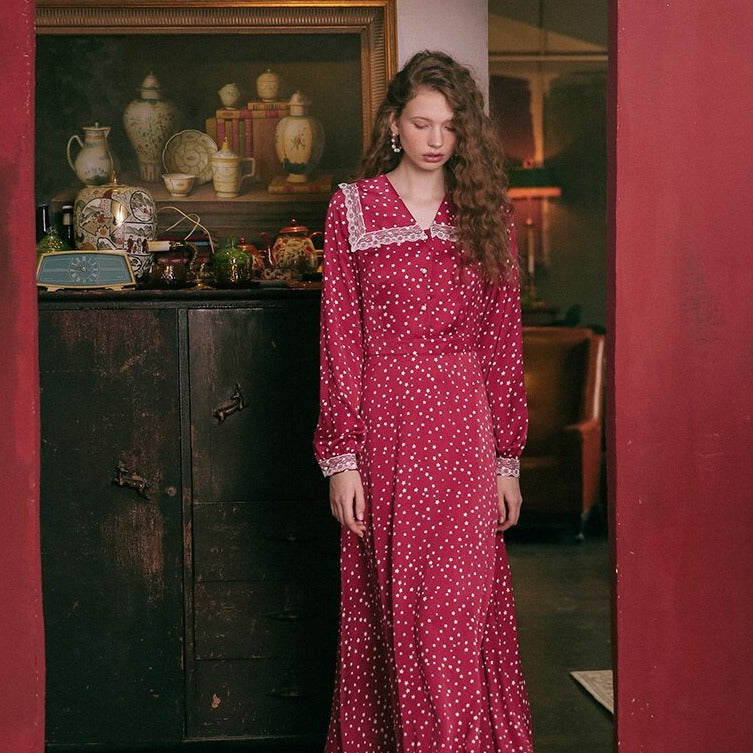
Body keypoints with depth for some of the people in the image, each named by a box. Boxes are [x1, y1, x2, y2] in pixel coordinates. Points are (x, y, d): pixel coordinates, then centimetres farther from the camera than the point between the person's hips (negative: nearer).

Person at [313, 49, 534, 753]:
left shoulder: (486, 212, 8)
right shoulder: (352, 208, 3)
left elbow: (503, 341, 8)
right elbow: (340, 338, 0)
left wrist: (507, 457, 4)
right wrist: (341, 457, -6)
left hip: (465, 429, 1)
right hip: (385, 422, -1)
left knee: (462, 608, -1)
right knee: (391, 605, 4)